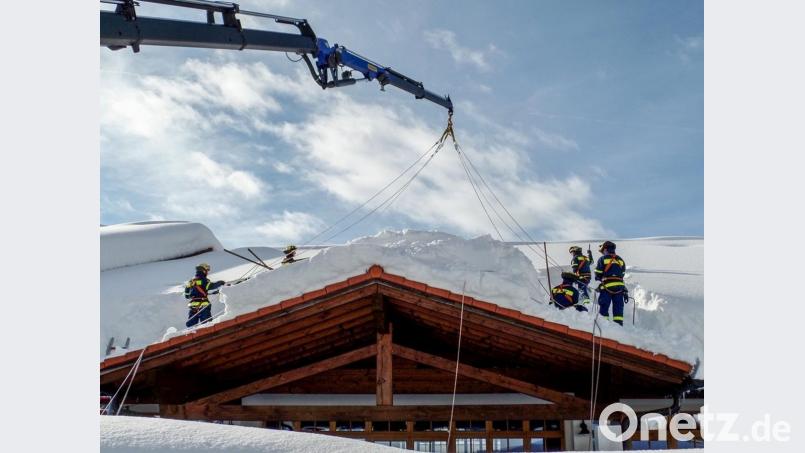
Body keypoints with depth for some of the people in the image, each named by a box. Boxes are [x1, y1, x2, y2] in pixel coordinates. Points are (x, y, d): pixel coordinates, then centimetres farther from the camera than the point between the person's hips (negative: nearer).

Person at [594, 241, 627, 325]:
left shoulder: (602, 259, 0)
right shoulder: (621, 260, 15)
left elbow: (598, 275, 1)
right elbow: (622, 275, 17)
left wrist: (600, 279, 22)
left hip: (606, 287, -4)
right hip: (619, 287, 4)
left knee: (603, 307, 0)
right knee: (618, 308, 6)